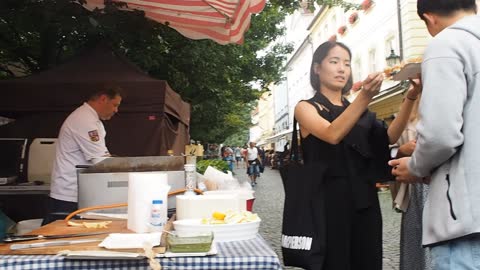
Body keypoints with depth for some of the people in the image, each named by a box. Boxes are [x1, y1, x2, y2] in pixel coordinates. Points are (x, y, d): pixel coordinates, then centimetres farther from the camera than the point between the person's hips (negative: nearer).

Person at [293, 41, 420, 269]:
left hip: (364, 201, 5)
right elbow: (332, 135, -19)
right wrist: (365, 97, -29)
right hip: (330, 201, -5)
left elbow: (390, 137, -2)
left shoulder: (360, 112, 16)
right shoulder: (306, 108, 1)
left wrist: (410, 97, -14)